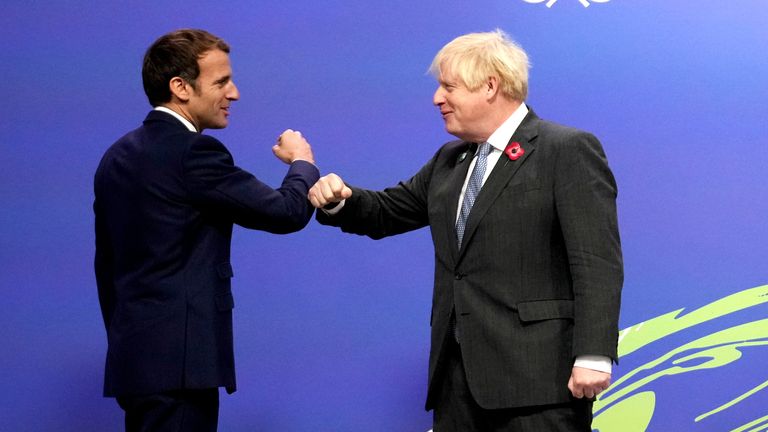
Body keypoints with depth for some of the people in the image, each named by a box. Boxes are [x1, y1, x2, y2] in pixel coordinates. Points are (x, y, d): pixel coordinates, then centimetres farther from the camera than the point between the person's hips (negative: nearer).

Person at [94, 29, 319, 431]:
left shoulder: (118, 156, 12)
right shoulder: (193, 153, -14)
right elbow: (288, 212, -12)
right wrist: (302, 161, 9)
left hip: (134, 355, 9)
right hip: (178, 360, -9)